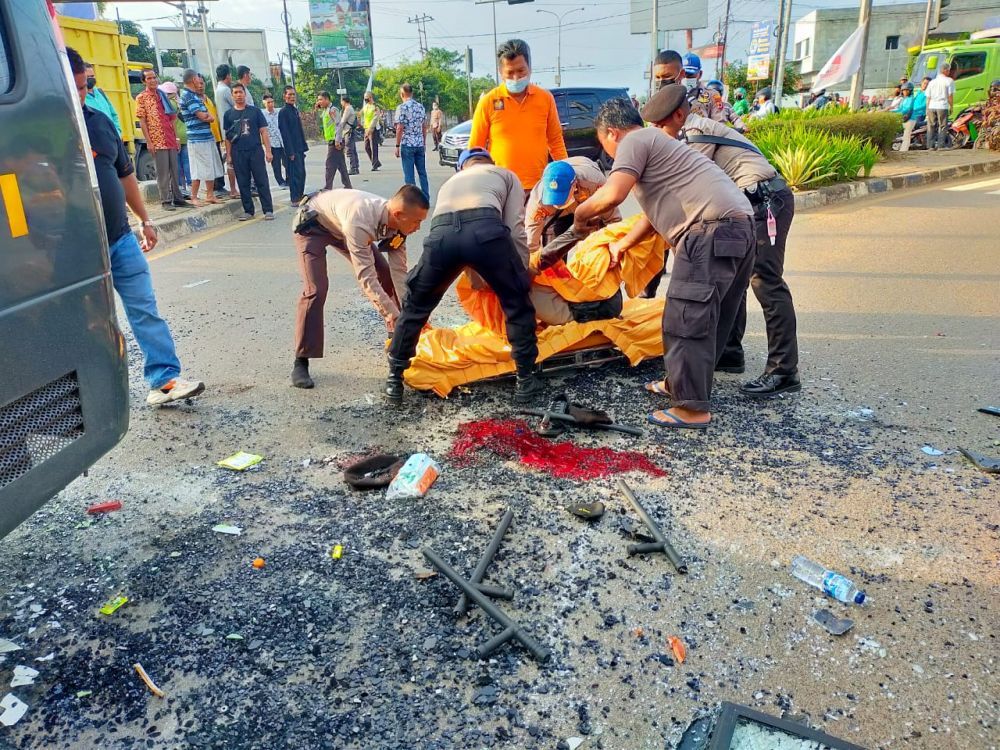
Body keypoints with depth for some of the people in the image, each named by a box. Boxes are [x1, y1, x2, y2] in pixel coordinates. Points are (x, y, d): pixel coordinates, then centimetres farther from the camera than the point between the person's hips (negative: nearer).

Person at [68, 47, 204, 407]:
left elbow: (125, 174, 17)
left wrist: (145, 219, 17)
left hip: (121, 239, 5)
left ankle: (164, 380, 5)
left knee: (145, 311, 2)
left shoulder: (100, 120, 8)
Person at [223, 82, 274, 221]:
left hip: (256, 151, -2)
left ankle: (268, 210, -1)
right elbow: (227, 137, 11)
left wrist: (268, 151, -3)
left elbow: (263, 131, 4)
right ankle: (248, 211, 12)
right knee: (243, 183, 5)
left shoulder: (255, 111, 6)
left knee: (262, 182, -3)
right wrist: (228, 155, 5)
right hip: (238, 154, 2)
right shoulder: (229, 114, 10)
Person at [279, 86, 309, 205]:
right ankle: (295, 199, 0)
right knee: (295, 174, -6)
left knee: (302, 173, 11)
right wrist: (290, 152, -18)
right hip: (292, 149, -8)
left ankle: (300, 196, 20)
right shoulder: (283, 112, -10)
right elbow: (285, 133, -14)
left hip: (300, 148, 8)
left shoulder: (295, 110, 15)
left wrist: (304, 146, 15)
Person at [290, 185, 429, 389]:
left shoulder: (397, 225, -22)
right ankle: (301, 363, -13)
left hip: (342, 226, 7)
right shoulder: (360, 221, -45)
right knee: (316, 290, -22)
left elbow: (399, 272, -18)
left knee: (387, 275, 0)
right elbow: (366, 279, -44)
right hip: (312, 223, -7)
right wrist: (396, 317, -45)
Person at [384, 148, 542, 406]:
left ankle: (394, 381, 30)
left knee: (414, 307, 25)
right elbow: (515, 228, 20)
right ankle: (526, 380, 22)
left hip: (440, 233, 3)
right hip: (484, 229, -3)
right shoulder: (506, 174, 34)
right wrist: (525, 273, 31)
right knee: (518, 305, 20)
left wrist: (475, 275, 51)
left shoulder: (450, 181, 45)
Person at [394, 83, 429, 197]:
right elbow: (425, 127, 12)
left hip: (407, 145, -5)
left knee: (409, 174, -1)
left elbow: (400, 129, -12)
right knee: (422, 172, 11)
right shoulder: (421, 106, 8)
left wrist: (397, 146, -7)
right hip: (420, 144, 5)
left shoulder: (401, 108, -9)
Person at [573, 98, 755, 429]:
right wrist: (623, 244, 46)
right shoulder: (655, 142, 32)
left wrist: (581, 214, 5)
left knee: (687, 320, -7)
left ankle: (693, 408, -2)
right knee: (706, 318, 17)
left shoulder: (635, 141, 1)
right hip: (737, 226, 10)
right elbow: (657, 208, 39)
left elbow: (612, 194, -14)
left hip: (712, 229, -10)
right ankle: (681, 384, 31)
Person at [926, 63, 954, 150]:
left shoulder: (932, 82, 14)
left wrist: (927, 109, 17)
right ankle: (940, 145, -5)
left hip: (932, 107, 4)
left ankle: (931, 145, 6)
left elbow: (928, 97, 13)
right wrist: (951, 106, 4)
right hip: (942, 107, -4)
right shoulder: (949, 80, -1)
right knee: (943, 126, 0)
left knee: (931, 127, 8)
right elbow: (950, 95, -4)